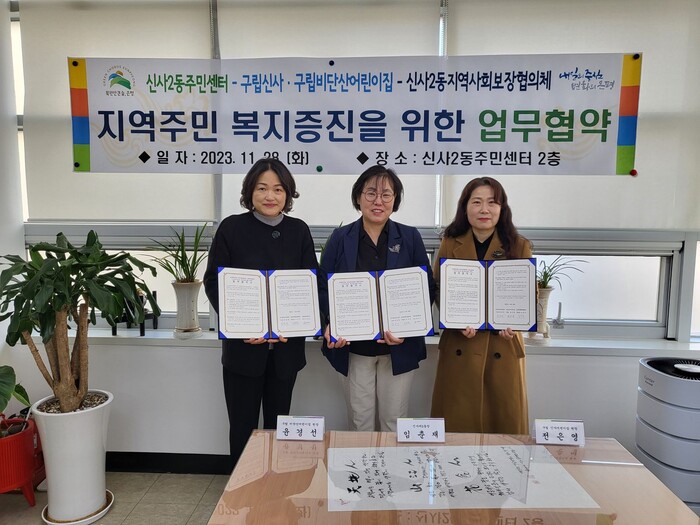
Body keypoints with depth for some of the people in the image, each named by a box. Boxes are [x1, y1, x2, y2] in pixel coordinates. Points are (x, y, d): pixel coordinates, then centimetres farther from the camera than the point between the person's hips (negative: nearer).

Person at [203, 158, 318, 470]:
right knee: (243, 424, 9)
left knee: (277, 422, 15)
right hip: (243, 344, -2)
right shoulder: (232, 228, -3)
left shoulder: (299, 231, 3)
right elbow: (213, 282, -4)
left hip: (286, 346, 2)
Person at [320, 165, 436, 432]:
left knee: (394, 421, 11)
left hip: (399, 346, 0)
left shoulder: (410, 238, 1)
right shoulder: (340, 238, 2)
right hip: (354, 345, 0)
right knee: (359, 420, 11)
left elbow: (428, 288, 0)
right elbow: (323, 287, 2)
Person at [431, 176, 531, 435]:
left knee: (505, 422, 8)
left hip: (503, 347, 0)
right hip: (459, 349, 0)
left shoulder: (519, 246, 3)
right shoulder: (450, 243, 4)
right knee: (457, 424, 7)